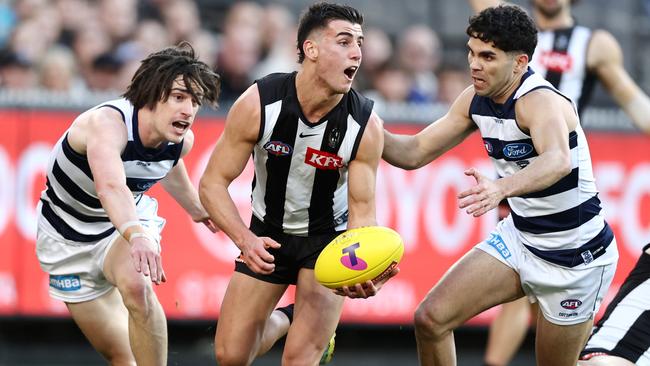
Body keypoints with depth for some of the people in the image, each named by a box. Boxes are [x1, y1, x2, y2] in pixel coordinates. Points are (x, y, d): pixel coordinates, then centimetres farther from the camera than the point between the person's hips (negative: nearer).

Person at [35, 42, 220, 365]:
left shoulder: (182, 140, -15)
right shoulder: (107, 123, -37)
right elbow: (111, 187, -58)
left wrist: (195, 208, 30)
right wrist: (138, 236, -76)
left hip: (129, 221, 3)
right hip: (69, 238, -3)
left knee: (138, 287, -33)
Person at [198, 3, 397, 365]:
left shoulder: (366, 124, -24)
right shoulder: (258, 104, -24)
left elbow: (362, 213, -19)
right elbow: (213, 183, -17)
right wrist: (245, 240, -34)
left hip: (330, 237, -1)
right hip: (267, 235, 1)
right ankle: (276, 326, 38)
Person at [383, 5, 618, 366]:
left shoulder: (540, 101, -29)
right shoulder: (475, 100, -4)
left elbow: (558, 161, -51)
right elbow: (415, 153, 7)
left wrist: (502, 187, -69)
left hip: (576, 256, -7)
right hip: (519, 238, 7)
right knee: (431, 319, -7)